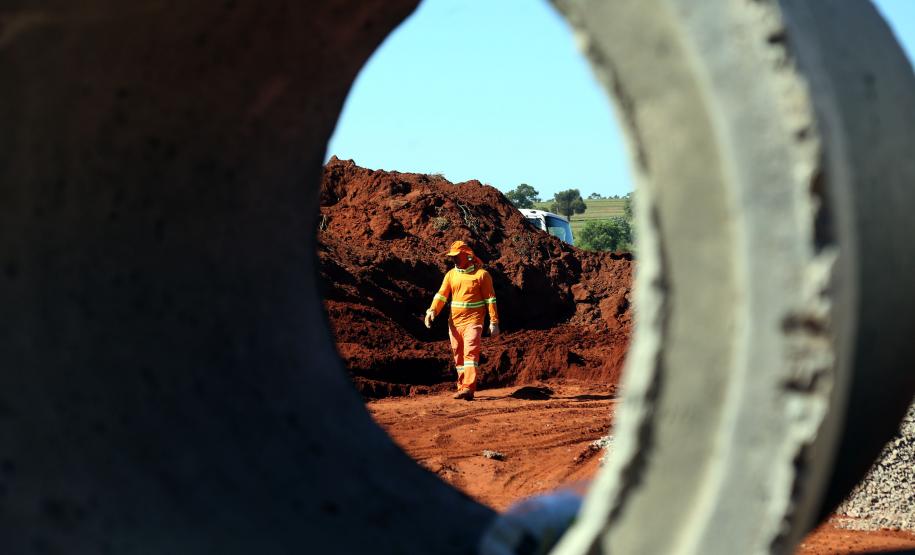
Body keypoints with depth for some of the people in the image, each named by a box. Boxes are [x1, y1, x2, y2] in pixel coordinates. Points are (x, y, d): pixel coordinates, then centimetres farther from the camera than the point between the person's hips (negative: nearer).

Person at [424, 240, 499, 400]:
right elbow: (441, 295, 3)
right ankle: (462, 387, 15)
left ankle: (468, 388, -26)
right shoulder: (451, 275, 10)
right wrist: (432, 310, -15)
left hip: (473, 321, -6)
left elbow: (490, 299, -3)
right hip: (455, 322, 6)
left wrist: (494, 322, -7)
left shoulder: (481, 274, -3)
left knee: (470, 352, -17)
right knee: (458, 355, 8)